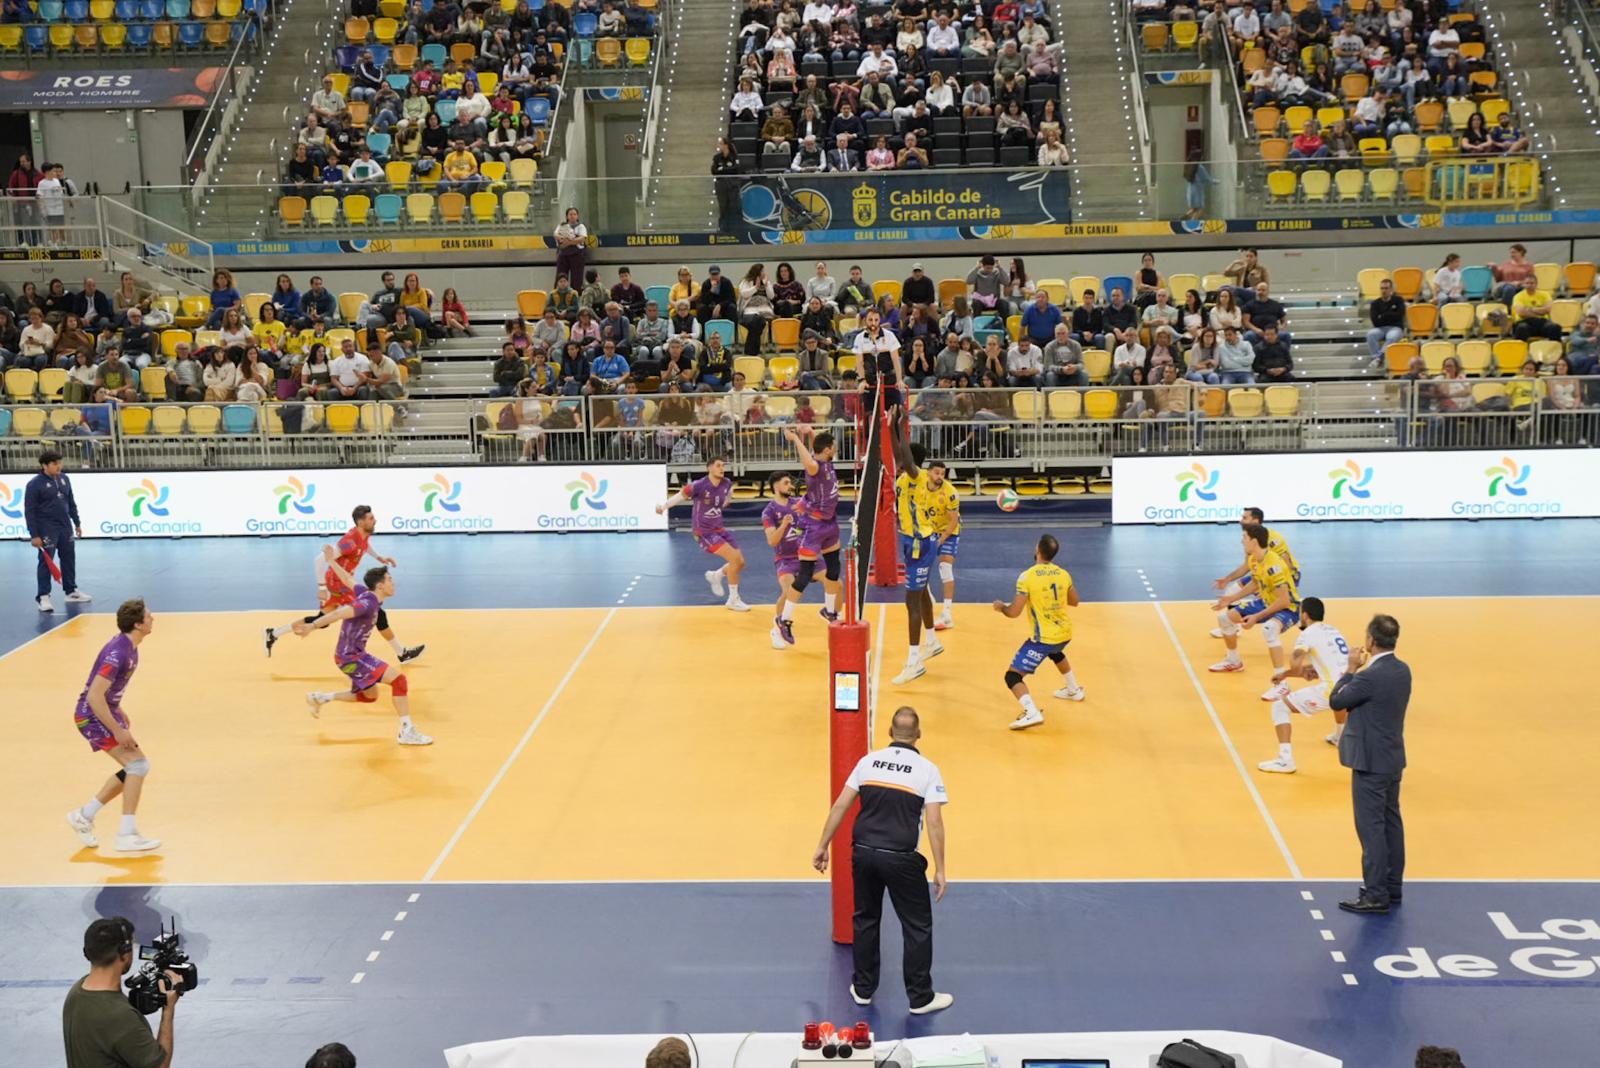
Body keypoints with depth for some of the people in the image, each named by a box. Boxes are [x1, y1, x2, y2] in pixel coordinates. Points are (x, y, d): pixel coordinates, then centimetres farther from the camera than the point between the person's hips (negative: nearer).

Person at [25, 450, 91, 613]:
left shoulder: (64, 479, 7)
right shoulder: (34, 484, -12)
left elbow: (71, 503, 17)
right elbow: (29, 511, -12)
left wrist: (77, 523, 16)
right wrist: (34, 535, -16)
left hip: (65, 527, 6)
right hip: (46, 529, -6)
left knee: (69, 559, 13)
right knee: (46, 561, -4)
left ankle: (71, 592, 26)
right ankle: (43, 598, 1)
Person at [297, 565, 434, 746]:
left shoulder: (365, 594, 4)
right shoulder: (368, 603, -23)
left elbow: (348, 579, 18)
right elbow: (339, 614, -33)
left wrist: (332, 561, 32)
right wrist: (312, 626, -41)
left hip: (355, 655, 10)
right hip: (350, 657, -10)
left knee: (370, 696, 25)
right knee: (398, 679, -18)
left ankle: (322, 697, 29)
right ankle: (407, 731, -19)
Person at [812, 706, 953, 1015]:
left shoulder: (868, 761, 5)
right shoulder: (927, 769, -4)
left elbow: (840, 806, 3)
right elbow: (934, 823, -10)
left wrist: (823, 847, 11)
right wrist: (940, 870, -6)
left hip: (863, 853, 3)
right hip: (901, 859, -3)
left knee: (866, 919, 20)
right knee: (917, 926, 10)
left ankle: (863, 989, 29)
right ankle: (921, 998, 16)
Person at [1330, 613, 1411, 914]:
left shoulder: (1370, 676, -24)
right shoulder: (1402, 670, 3)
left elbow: (1336, 701, -12)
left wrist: (1351, 669, -3)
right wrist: (1359, 670, 4)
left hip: (1370, 762, -9)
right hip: (1393, 758, 9)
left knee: (1371, 827, -3)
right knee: (1391, 822, 16)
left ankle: (1375, 895, 0)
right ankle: (1392, 887, 26)